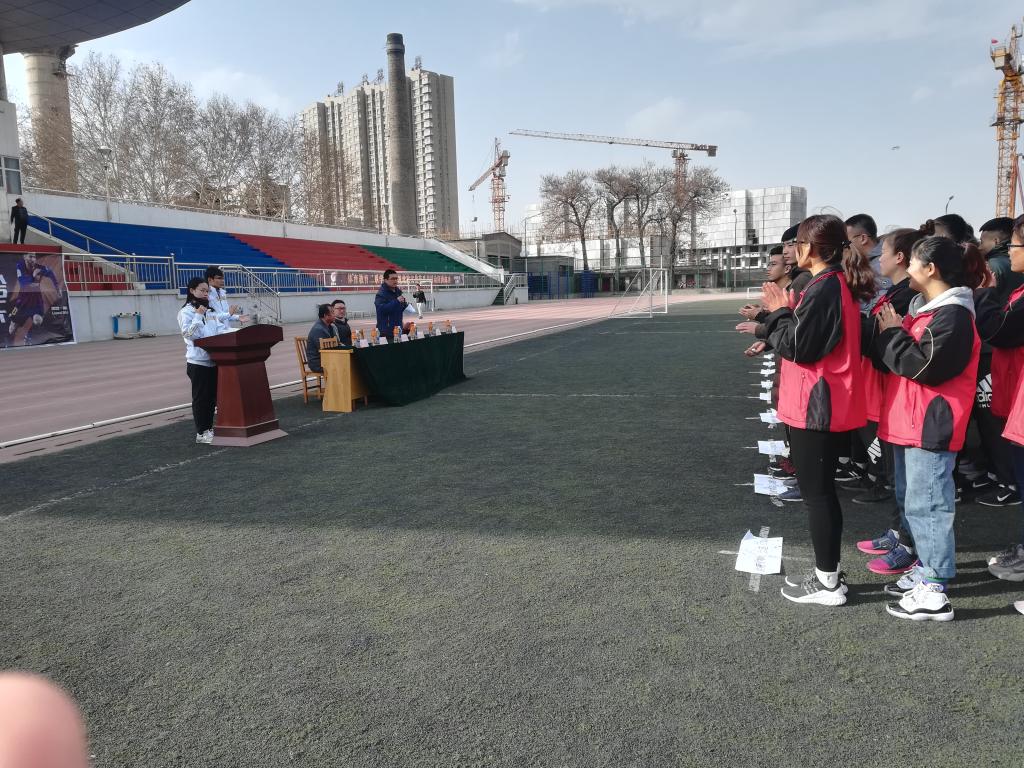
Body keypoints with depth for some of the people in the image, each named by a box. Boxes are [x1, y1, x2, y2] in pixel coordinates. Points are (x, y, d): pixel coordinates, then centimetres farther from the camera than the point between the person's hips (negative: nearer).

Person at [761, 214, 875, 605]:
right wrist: (786, 314, 12)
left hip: (815, 407, -10)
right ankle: (828, 571, 27)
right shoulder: (839, 284, 12)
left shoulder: (822, 289, -19)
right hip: (832, 406, 10)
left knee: (816, 493, 0)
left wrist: (779, 312, -6)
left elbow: (798, 348, -19)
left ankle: (828, 583, 10)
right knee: (822, 490, 17)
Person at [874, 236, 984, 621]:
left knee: (926, 506, -7)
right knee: (910, 500, 19)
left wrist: (893, 332, -14)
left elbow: (924, 365, -24)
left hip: (930, 426, -11)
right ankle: (927, 570, 32)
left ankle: (934, 593, 1)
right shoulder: (927, 307, 15)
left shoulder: (952, 315, -17)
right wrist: (889, 330, 4)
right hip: (910, 422, 11)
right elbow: (902, 356, 20)